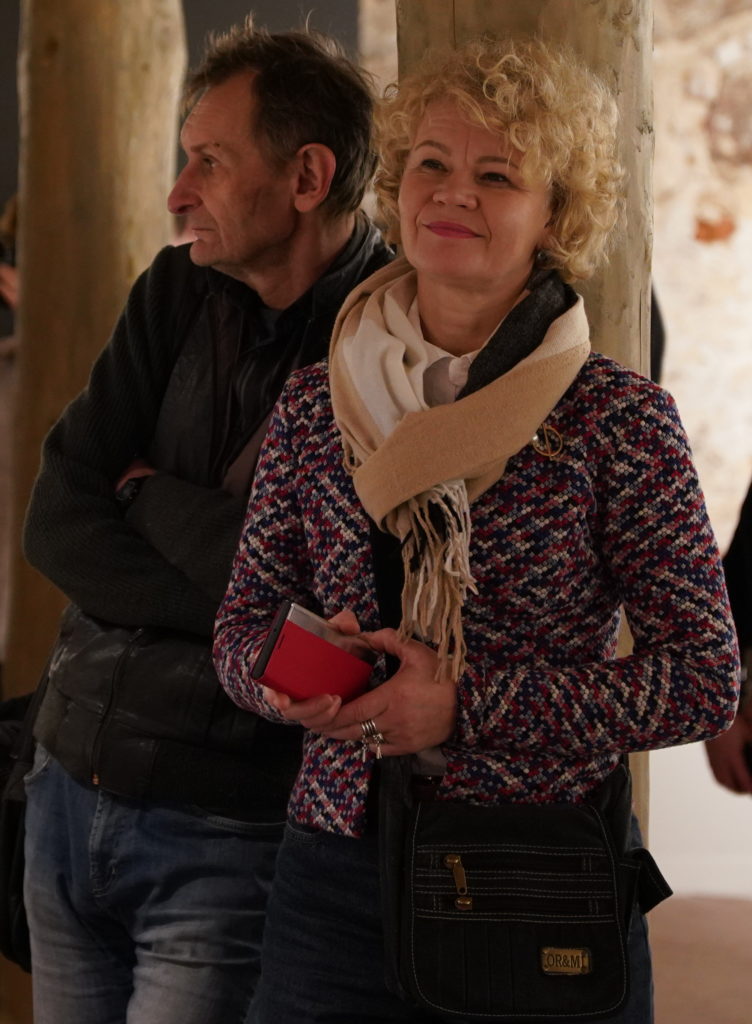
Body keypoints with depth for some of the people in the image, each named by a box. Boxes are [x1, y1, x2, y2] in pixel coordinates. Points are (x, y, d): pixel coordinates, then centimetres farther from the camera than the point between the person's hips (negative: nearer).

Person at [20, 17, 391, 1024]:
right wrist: (236, 604, -14)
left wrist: (147, 491, -7)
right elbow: (55, 525, -1)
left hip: (224, 835, -6)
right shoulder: (180, 293, 5)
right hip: (69, 790, 6)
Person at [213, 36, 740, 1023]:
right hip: (337, 872, 3)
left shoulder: (619, 417, -7)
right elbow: (242, 621, 10)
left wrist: (465, 703, -16)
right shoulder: (315, 405, 3)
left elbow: (706, 678, -9)